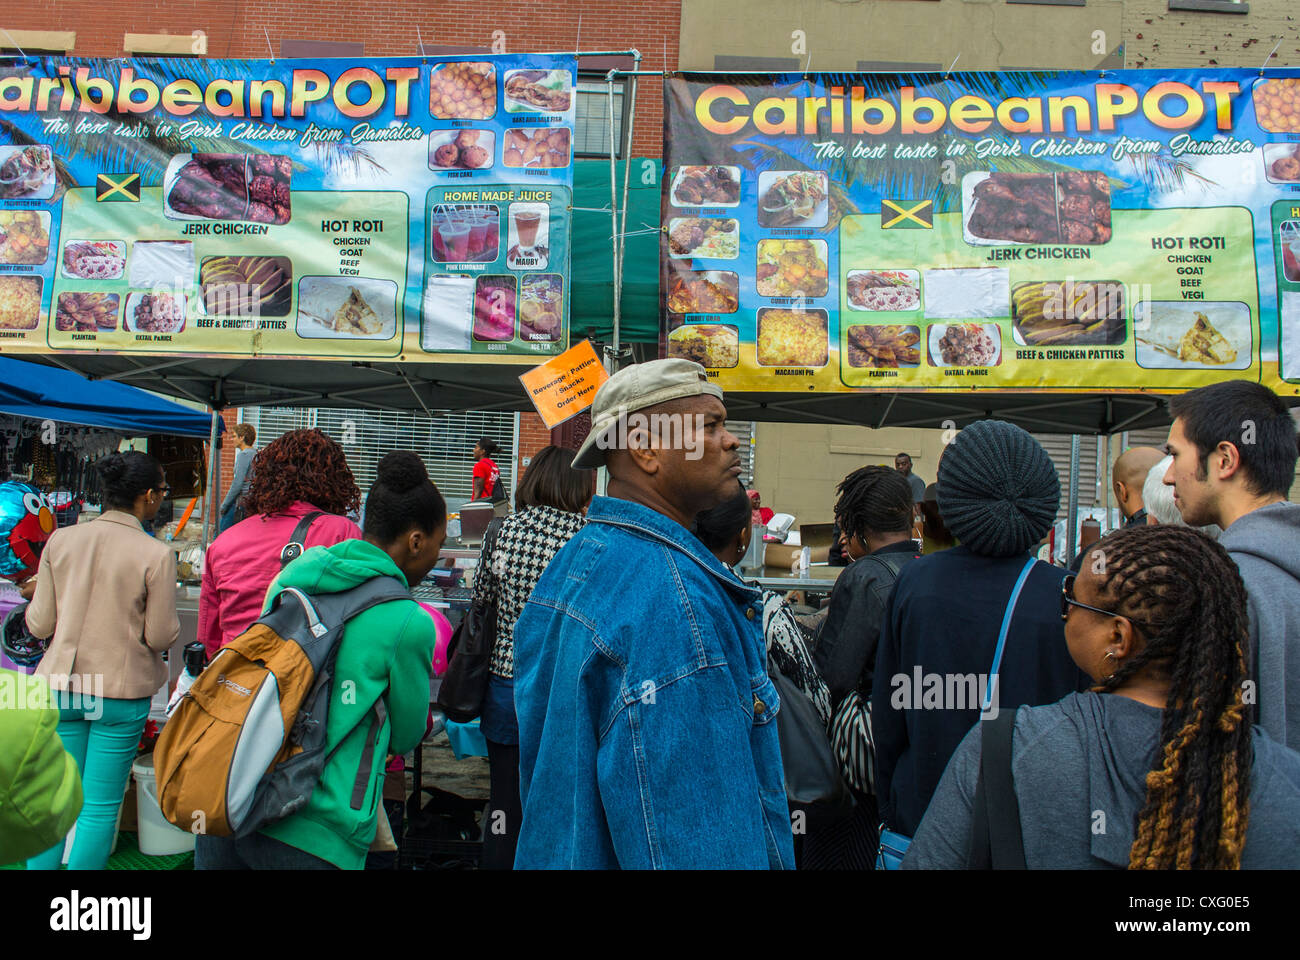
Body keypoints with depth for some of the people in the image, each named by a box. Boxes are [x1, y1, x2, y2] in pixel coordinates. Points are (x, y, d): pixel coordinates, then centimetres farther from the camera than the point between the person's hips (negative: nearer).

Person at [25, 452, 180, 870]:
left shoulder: (60, 541, -1)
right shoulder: (156, 554, -14)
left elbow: (39, 624, 2)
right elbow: (161, 636, -10)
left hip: (61, 686, 4)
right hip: (122, 691, -4)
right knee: (100, 807, 7)